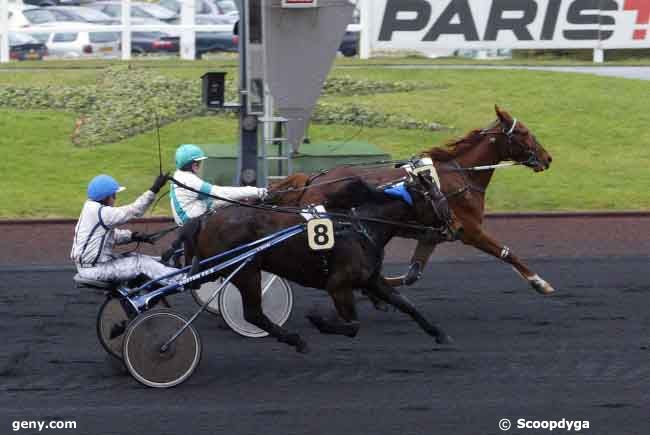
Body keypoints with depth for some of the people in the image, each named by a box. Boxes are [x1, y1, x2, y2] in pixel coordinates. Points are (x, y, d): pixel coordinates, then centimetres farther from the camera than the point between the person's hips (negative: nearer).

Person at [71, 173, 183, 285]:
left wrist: (133, 236, -3)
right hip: (94, 269, -10)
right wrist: (154, 190, -26)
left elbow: (113, 235, 14)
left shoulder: (91, 209, 12)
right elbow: (132, 211, -25)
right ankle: (181, 281, -11)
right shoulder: (101, 213, -22)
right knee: (142, 263, -11)